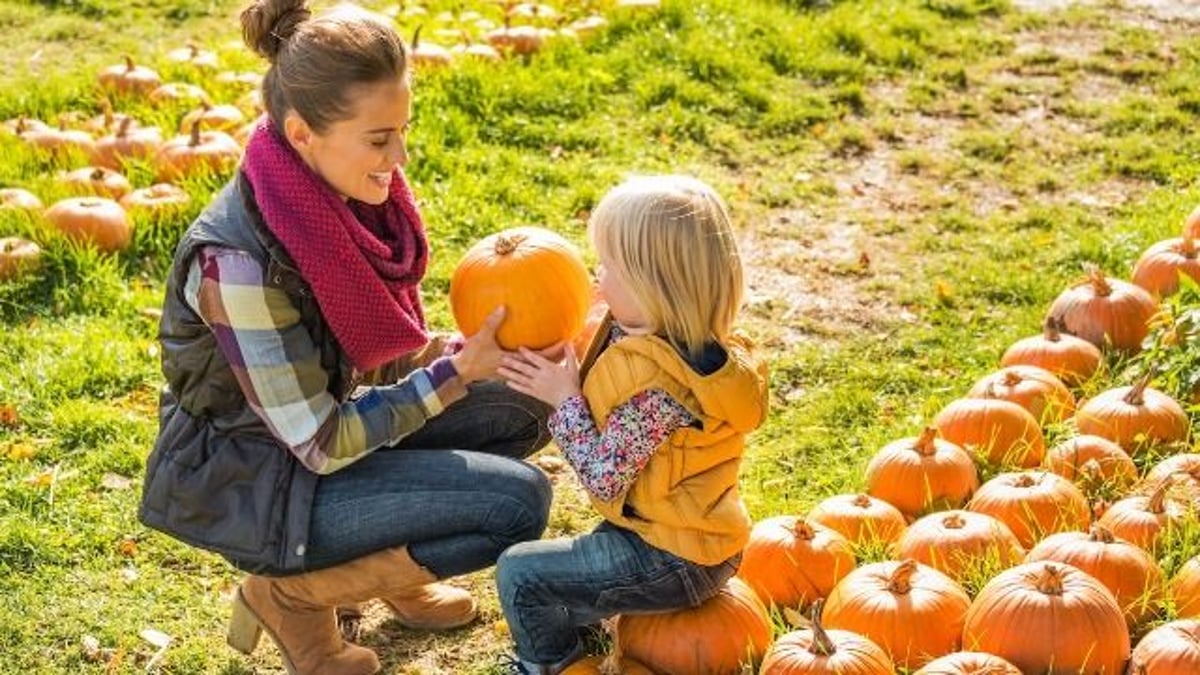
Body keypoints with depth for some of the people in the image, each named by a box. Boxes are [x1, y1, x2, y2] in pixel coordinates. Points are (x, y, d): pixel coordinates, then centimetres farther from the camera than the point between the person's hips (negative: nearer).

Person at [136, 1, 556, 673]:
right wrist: (458, 372, -21)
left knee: (523, 410, -1)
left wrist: (469, 348, -12)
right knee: (518, 502, -17)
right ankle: (290, 593, -1)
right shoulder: (242, 259, -32)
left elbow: (372, 350, 5)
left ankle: (391, 567, 12)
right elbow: (323, 446, -24)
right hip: (254, 478, -8)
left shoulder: (346, 194, -9)